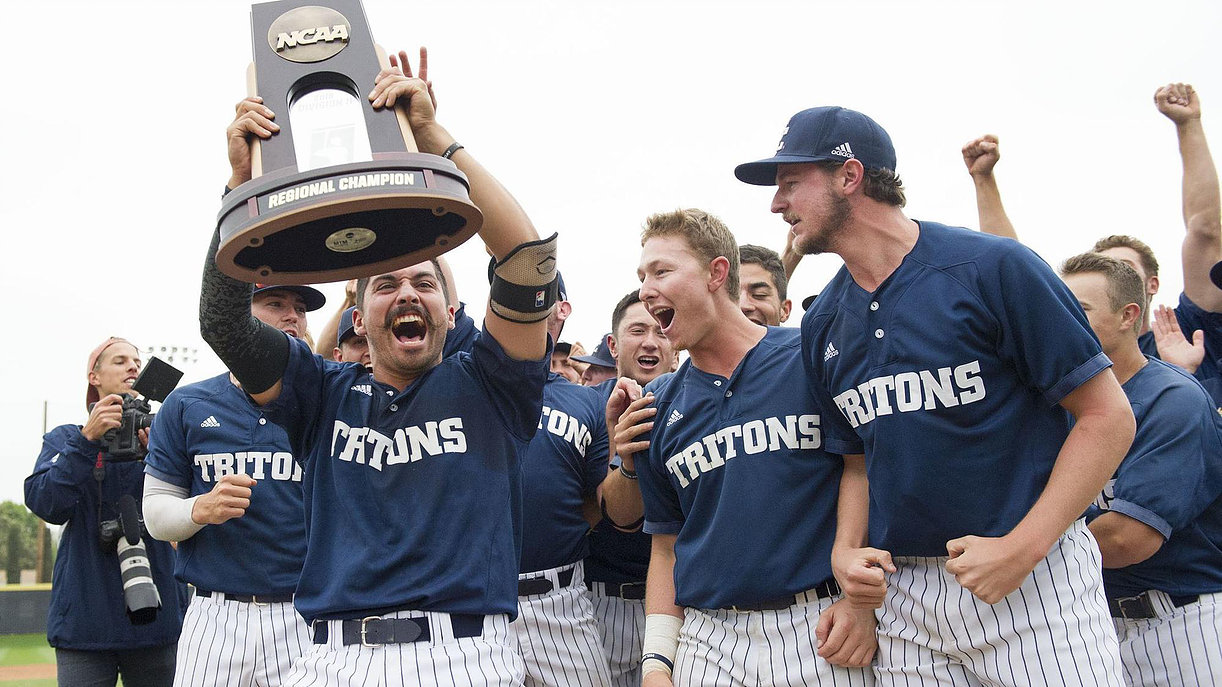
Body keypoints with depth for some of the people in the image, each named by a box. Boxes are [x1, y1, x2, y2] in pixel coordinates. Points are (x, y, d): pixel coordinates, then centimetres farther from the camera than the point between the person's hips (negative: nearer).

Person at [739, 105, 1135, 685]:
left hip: (1035, 581, -5)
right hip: (902, 594, 5)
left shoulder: (993, 268, -10)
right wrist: (847, 550, -2)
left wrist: (1023, 546, -17)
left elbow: (1107, 416, -9)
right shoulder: (823, 323, 8)